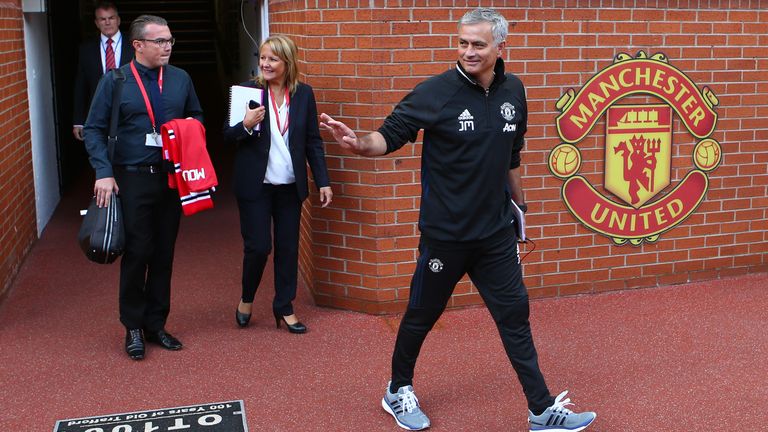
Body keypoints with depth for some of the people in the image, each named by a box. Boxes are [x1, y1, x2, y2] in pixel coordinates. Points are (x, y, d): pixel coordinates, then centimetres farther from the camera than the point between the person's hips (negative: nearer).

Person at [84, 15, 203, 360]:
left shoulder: (181, 79, 6)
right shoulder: (115, 81, -3)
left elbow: (197, 117, 19)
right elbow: (94, 129, -3)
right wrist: (104, 172, -13)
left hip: (172, 178, 3)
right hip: (132, 180, -3)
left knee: (164, 254, 10)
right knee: (137, 253, 0)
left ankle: (156, 324, 23)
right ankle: (133, 327, 16)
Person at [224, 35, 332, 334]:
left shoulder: (303, 94, 0)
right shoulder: (248, 91, -6)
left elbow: (313, 141, 5)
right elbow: (227, 136, -3)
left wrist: (323, 181, 1)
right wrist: (246, 126, -24)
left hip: (290, 185, 3)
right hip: (255, 185, -2)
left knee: (288, 247, 8)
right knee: (258, 246, -1)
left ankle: (284, 307, 23)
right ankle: (246, 299, 26)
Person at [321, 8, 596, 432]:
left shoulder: (513, 91, 2)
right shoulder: (436, 91, -13)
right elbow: (390, 135, -13)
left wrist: (519, 204, 23)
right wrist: (360, 143, -34)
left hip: (496, 233, 4)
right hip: (445, 233, -4)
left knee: (515, 315, 8)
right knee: (422, 315, 11)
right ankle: (398, 392, 34)